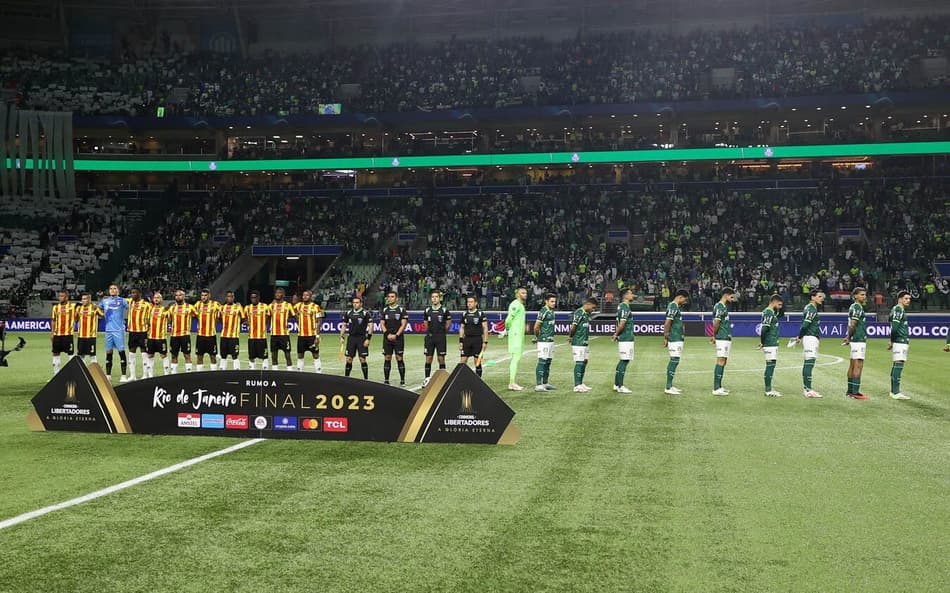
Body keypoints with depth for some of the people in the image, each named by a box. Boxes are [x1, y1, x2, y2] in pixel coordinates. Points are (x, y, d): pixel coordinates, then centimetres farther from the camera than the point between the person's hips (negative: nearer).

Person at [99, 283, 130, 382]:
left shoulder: (121, 300, 1)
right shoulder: (104, 301, 11)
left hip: (119, 330, -4)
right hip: (108, 330, 4)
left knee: (121, 352, -4)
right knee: (108, 352, 8)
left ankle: (123, 375, 0)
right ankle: (108, 375, 16)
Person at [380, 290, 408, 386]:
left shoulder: (401, 310, -1)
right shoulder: (384, 310, 9)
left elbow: (403, 325, -5)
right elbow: (382, 324, 8)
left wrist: (396, 335, -14)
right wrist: (387, 334, -8)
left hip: (398, 338, -3)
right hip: (387, 338, 3)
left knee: (399, 358, -3)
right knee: (387, 358, 4)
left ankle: (402, 381, 2)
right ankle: (386, 380, 9)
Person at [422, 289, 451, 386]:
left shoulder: (444, 310, -4)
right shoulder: (427, 310, 4)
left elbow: (448, 324, 6)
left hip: (440, 338, -2)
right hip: (429, 337, 2)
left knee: (441, 358, -1)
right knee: (428, 358, 3)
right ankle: (427, 379, 8)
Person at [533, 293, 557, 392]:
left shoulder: (551, 311, 13)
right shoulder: (543, 311, -15)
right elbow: (536, 327, -16)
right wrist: (538, 336, -1)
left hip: (550, 340, 9)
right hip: (544, 341, -9)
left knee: (548, 362, 13)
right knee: (542, 362, -8)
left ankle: (545, 383, 22)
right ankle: (538, 385, -7)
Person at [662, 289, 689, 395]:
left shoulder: (676, 306, 16)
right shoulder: (673, 307, -15)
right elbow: (667, 324, -19)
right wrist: (666, 338, -17)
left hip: (677, 339, 10)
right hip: (675, 339, -10)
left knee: (674, 361, 13)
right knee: (674, 361, -9)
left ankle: (670, 386, 20)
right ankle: (668, 388, -7)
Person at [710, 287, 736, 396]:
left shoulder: (724, 306, 18)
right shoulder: (719, 307, -13)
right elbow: (716, 323, -18)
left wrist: (714, 336, 11)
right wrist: (714, 336, -8)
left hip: (727, 338, 10)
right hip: (722, 338, -10)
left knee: (723, 362, 11)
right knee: (721, 361, -10)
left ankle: (719, 387, 16)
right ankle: (716, 389, -11)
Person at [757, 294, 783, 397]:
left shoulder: (772, 312, 15)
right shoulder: (768, 313, -16)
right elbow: (764, 329, -22)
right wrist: (762, 342, -15)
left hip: (773, 344, 10)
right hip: (770, 344, -10)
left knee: (771, 366, 13)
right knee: (770, 365, -7)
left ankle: (769, 389, 18)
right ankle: (768, 390, -4)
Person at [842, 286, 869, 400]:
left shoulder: (853, 306, 17)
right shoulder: (857, 307, -13)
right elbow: (853, 325, -18)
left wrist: (848, 337, 13)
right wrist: (849, 338, -8)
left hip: (856, 340, 10)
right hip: (859, 340, -10)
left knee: (853, 365, 12)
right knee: (858, 366, -10)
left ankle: (850, 391, 17)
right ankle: (855, 392, -11)